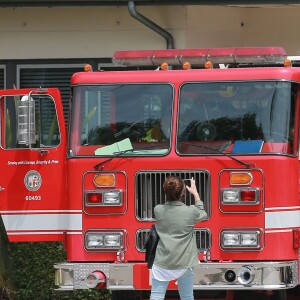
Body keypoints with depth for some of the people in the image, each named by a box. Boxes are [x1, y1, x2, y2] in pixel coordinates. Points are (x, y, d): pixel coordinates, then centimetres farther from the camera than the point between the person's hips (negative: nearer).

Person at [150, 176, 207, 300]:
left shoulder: (158, 210, -6)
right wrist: (195, 193, 24)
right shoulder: (191, 211, -11)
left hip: (163, 262, 0)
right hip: (184, 262, 0)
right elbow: (203, 215, 14)